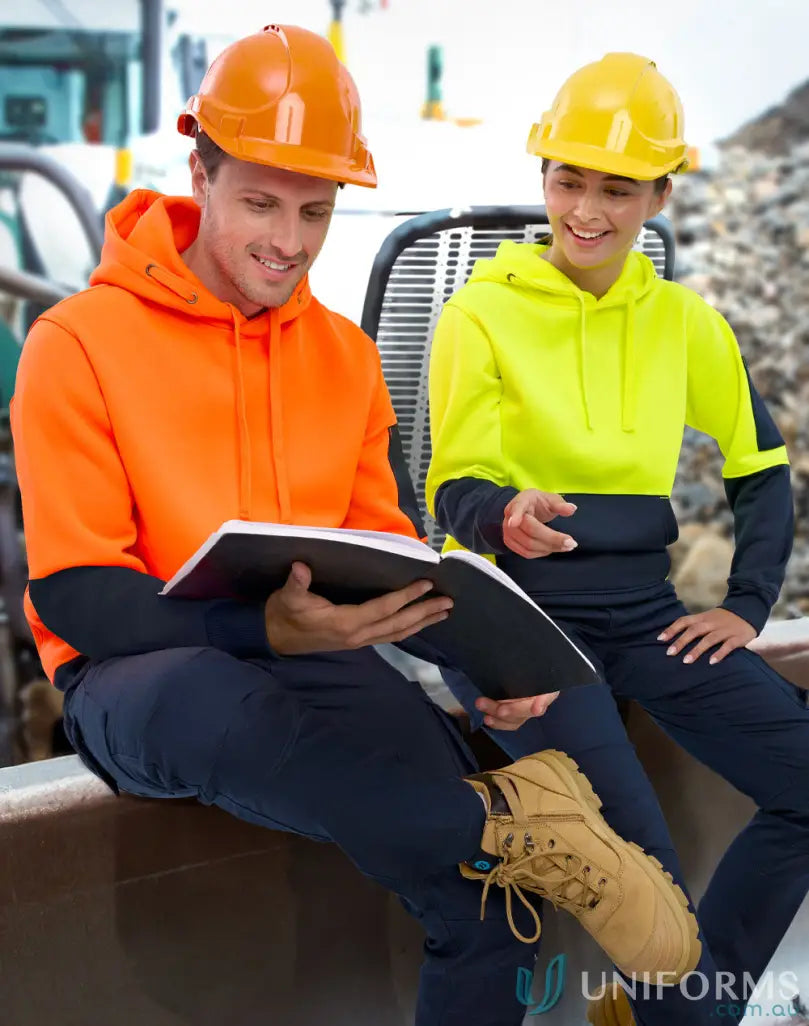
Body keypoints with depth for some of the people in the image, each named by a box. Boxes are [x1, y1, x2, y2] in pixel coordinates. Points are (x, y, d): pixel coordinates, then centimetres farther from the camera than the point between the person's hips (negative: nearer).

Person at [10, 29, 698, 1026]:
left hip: (313, 663, 4)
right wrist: (264, 630, -27)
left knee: (492, 890, -20)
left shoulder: (345, 353, 11)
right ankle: (508, 823, -27)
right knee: (212, 703, -42)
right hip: (136, 671, -4)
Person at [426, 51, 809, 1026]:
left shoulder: (683, 321, 8)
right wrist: (506, 516, -31)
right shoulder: (484, 312, -3)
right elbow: (455, 489, -8)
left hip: (643, 610, 5)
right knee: (632, 842, -26)